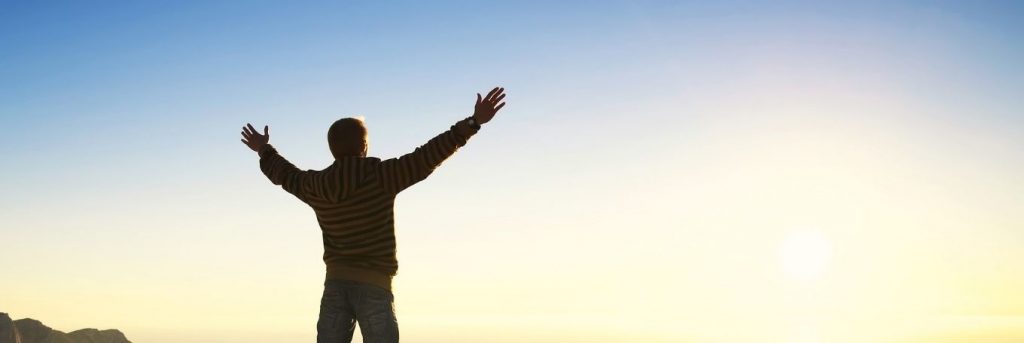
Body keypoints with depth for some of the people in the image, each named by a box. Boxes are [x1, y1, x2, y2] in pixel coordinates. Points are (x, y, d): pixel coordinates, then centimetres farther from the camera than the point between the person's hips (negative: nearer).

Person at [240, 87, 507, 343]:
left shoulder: (317, 187, 5)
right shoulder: (381, 177, -10)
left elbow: (286, 175, 25)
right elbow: (426, 158, -14)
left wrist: (264, 150, 46)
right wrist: (473, 123, -14)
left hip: (335, 284, 5)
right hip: (373, 285, -4)